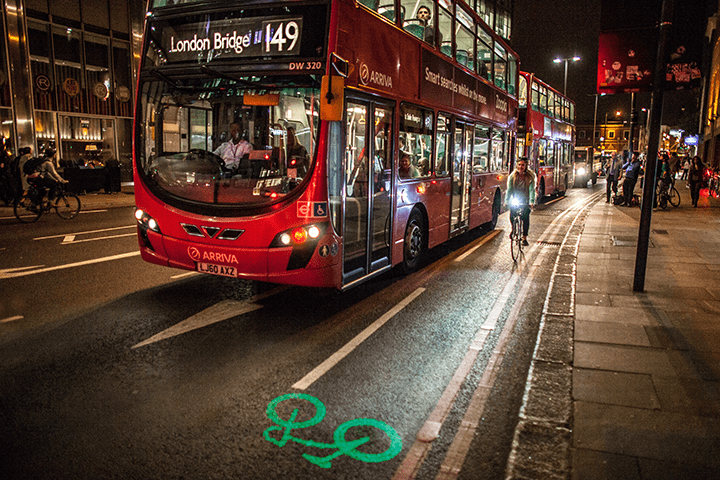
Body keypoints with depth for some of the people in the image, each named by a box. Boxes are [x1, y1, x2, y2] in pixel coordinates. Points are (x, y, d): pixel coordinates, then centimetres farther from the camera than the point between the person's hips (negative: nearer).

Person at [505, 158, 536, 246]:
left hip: (526, 201, -2)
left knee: (525, 216, -20)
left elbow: (532, 190, -15)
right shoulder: (512, 176, -2)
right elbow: (509, 189, -8)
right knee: (512, 214, -20)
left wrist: (531, 202, -28)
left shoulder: (530, 177, -8)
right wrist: (506, 201, -20)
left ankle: (524, 238, -10)